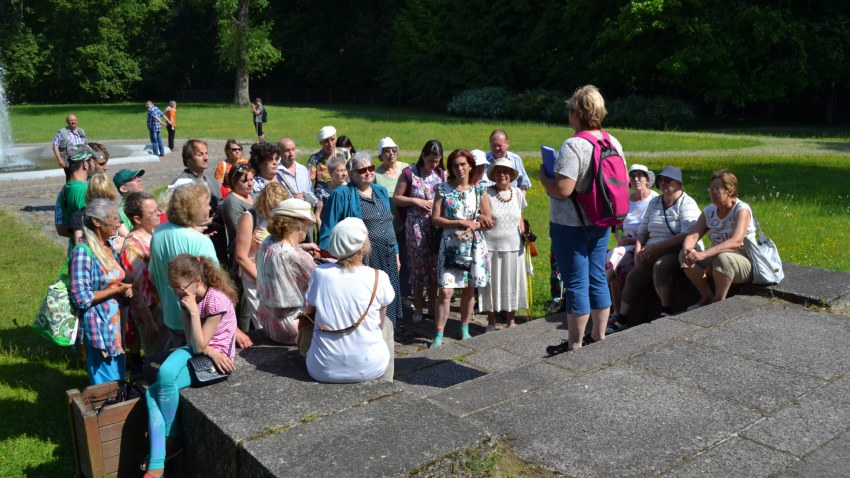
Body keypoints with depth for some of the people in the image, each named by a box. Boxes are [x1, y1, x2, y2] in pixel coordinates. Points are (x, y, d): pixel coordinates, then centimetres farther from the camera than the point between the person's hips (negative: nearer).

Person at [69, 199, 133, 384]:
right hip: (98, 326, -8)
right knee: (105, 385, 2)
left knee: (118, 379, 16)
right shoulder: (83, 252, -17)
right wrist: (117, 290, -15)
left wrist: (125, 289, -1)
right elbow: (81, 298, -21)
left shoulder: (110, 247, 7)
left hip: (115, 322, 8)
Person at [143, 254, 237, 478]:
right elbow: (192, 343, -1)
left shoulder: (216, 300, -20)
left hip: (215, 358, -7)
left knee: (154, 392, -23)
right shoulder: (188, 297, 2)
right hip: (195, 352, 7)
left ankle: (170, 438, 4)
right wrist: (210, 351, -20)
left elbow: (200, 345, -18)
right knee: (153, 394, -19)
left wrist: (194, 312, -22)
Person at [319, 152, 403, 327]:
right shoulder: (342, 194, -4)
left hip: (385, 260, 6)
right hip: (359, 260, -6)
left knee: (385, 308, 12)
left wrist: (396, 253, 16)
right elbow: (329, 229, -6)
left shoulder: (381, 192, 15)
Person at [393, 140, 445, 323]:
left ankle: (433, 305, 22)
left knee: (435, 266, 7)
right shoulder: (409, 173, -3)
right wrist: (416, 201, -12)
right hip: (416, 225, -3)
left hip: (437, 224, 3)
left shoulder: (442, 174, 6)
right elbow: (396, 197, 0)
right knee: (418, 266, 3)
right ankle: (418, 308, 16)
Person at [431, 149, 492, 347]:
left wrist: (472, 227, -15)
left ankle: (464, 329, 27)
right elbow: (435, 219, -4)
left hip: (474, 246, 2)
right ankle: (439, 334, 1)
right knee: (445, 291, -8)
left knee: (469, 289, 10)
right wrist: (461, 222, -13)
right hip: (450, 246, -2)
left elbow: (487, 219, 3)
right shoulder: (443, 189, 0)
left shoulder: (479, 190, 4)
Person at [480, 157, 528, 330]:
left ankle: (511, 321, 25)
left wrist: (524, 233, 5)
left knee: (512, 284, 10)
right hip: (491, 246, -3)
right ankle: (491, 323, 20)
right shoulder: (487, 193, -5)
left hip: (514, 246, 3)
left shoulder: (517, 193, 7)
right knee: (492, 284, 6)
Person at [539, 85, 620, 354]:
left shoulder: (573, 146, -22)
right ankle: (599, 336, 28)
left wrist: (543, 177, -9)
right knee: (597, 278, 17)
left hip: (571, 225, -7)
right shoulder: (614, 143, 4)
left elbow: (562, 190, -27)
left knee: (576, 284, 1)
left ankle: (575, 345, 13)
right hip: (601, 223, 8)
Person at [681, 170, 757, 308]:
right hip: (716, 259, 6)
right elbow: (692, 236, -8)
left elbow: (736, 242, -31)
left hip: (746, 263, -6)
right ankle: (707, 297, -3)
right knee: (683, 255, -14)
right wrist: (687, 250, -33)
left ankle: (719, 302, -17)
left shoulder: (742, 210, -16)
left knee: (722, 257, -38)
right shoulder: (709, 211, 3)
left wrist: (704, 254, -42)